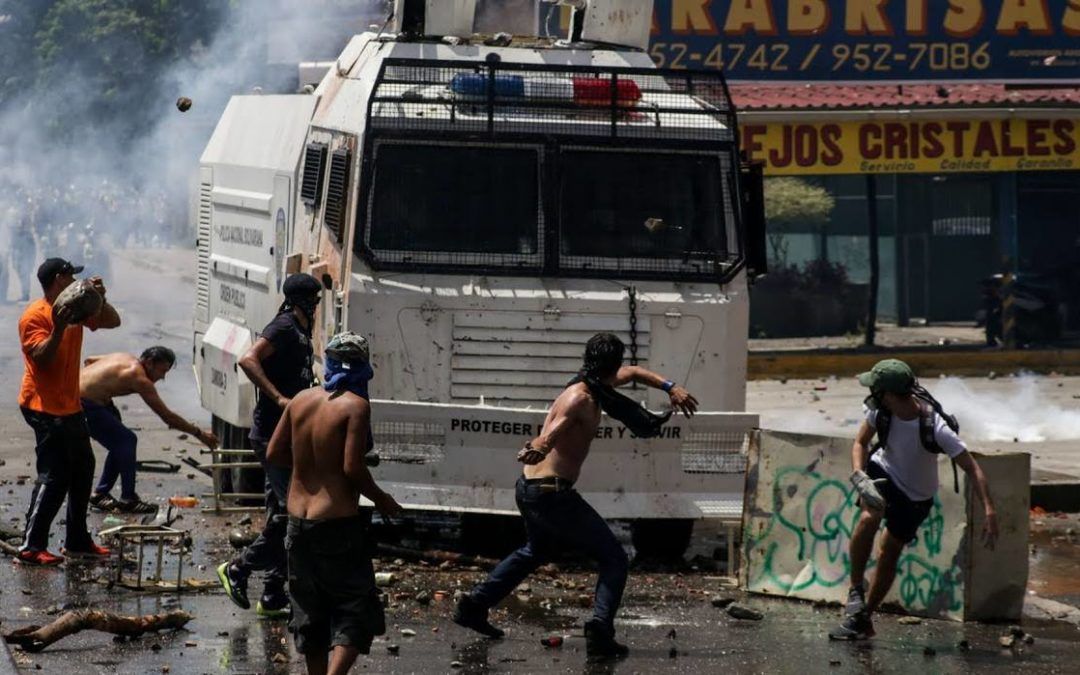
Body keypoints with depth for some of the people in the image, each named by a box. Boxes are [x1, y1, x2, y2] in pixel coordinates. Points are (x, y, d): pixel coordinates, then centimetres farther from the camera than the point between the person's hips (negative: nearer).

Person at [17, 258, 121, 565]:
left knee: (82, 470, 15)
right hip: (45, 409, -9)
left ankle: (77, 540, 25)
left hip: (70, 407, 9)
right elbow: (42, 357, -23)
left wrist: (100, 299, -4)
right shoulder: (35, 315, -14)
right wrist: (59, 328, -35)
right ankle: (31, 547, -15)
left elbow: (112, 321, 13)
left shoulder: (76, 309, 10)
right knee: (54, 477, -14)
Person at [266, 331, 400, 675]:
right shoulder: (355, 406, -13)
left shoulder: (302, 400, 4)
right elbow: (353, 467, -18)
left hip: (298, 521, 6)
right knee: (355, 609, 1)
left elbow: (274, 453, 8)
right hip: (338, 522, -6)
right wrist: (381, 500, -2)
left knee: (310, 612, 17)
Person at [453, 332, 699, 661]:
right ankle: (599, 632, -20)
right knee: (613, 559, -5)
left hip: (530, 489, 10)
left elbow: (633, 373, 30)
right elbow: (554, 430, -39)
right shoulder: (580, 399, -18)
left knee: (537, 551, 35)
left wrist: (670, 388, 20)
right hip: (552, 493, -10)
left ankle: (474, 606, 36)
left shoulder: (592, 388, 12)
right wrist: (540, 448, -59)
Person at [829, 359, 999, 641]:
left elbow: (972, 469, -30)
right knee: (869, 517, -29)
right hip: (883, 472, 2)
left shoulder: (934, 427, -34)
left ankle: (864, 617, 23)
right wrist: (860, 477, -26)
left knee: (889, 554, 5)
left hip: (916, 497, -2)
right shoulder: (880, 409, -21)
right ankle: (856, 591, -16)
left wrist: (989, 511, -40)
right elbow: (860, 443, -5)